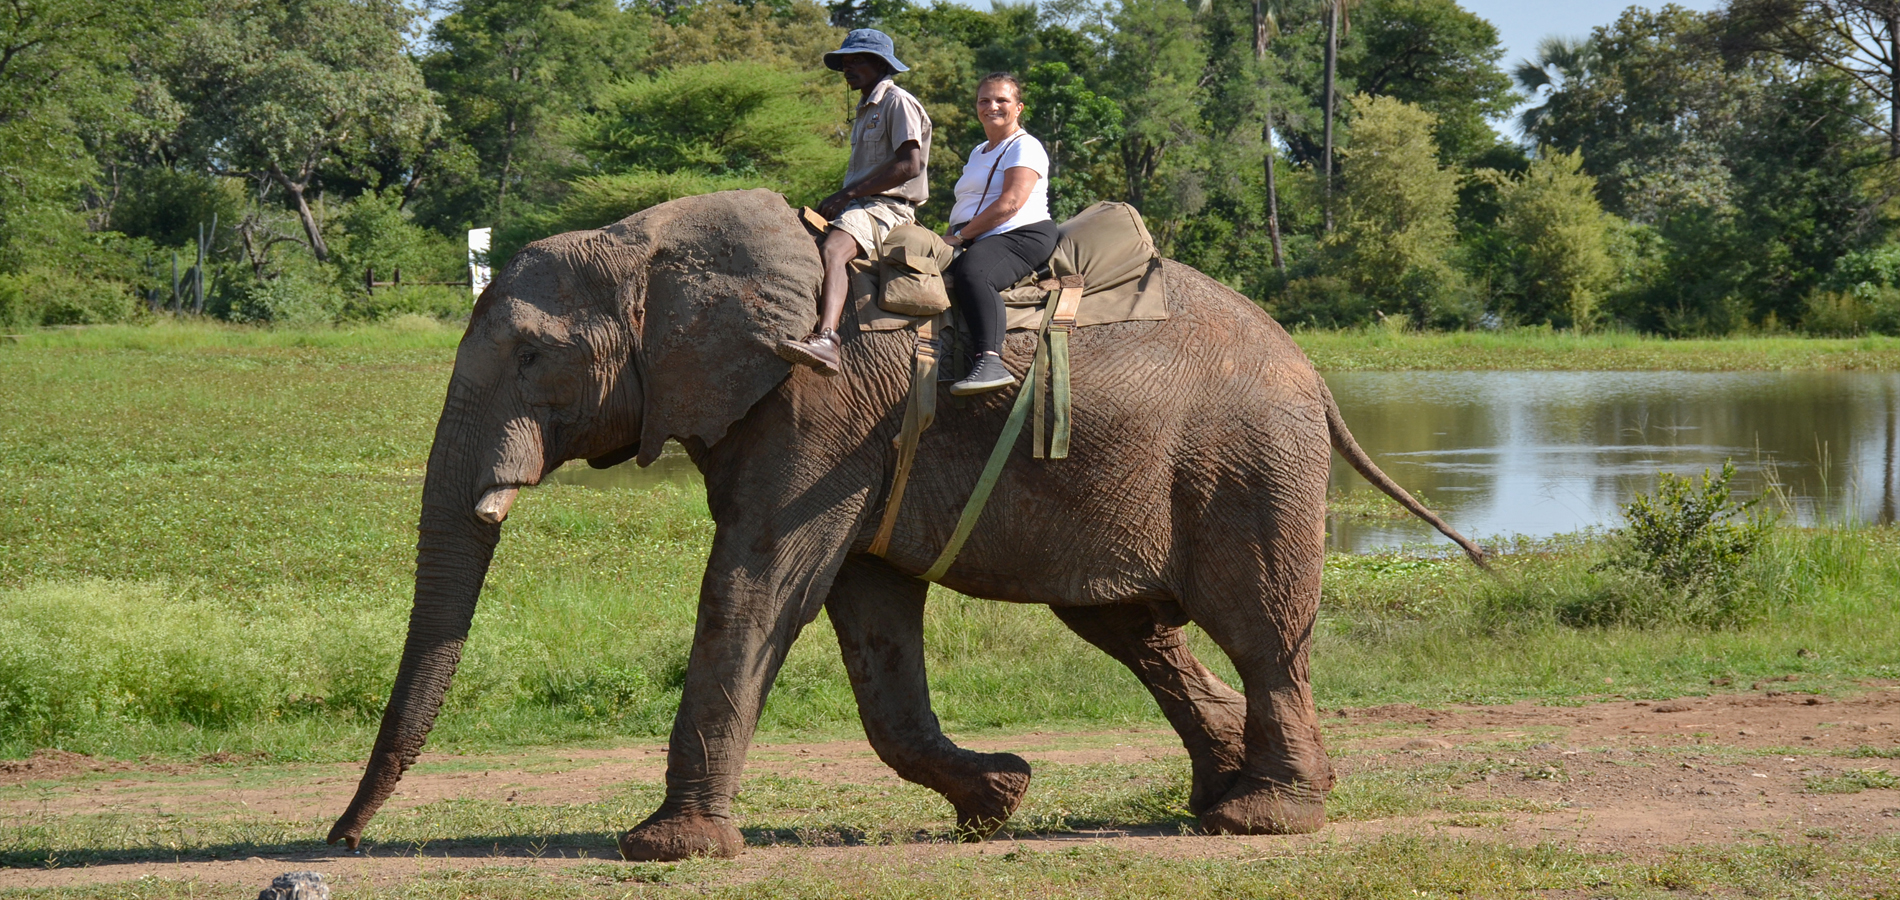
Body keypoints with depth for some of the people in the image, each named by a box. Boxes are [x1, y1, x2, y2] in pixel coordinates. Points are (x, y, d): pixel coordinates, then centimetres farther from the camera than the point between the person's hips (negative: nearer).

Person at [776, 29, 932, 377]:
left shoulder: (899, 103, -4)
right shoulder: (865, 110, 26)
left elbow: (910, 165, -16)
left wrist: (848, 194, -15)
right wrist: (834, 201, 8)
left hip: (887, 205, -10)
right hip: (857, 205, 11)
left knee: (832, 250, -36)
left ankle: (825, 340, -55)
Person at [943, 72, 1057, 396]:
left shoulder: (1025, 148, 1)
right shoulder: (979, 153, 29)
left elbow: (1010, 203, -13)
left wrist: (961, 236, -12)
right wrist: (948, 239, 13)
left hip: (1021, 235, -10)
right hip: (975, 242, 10)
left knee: (971, 272, -39)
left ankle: (990, 361, -54)